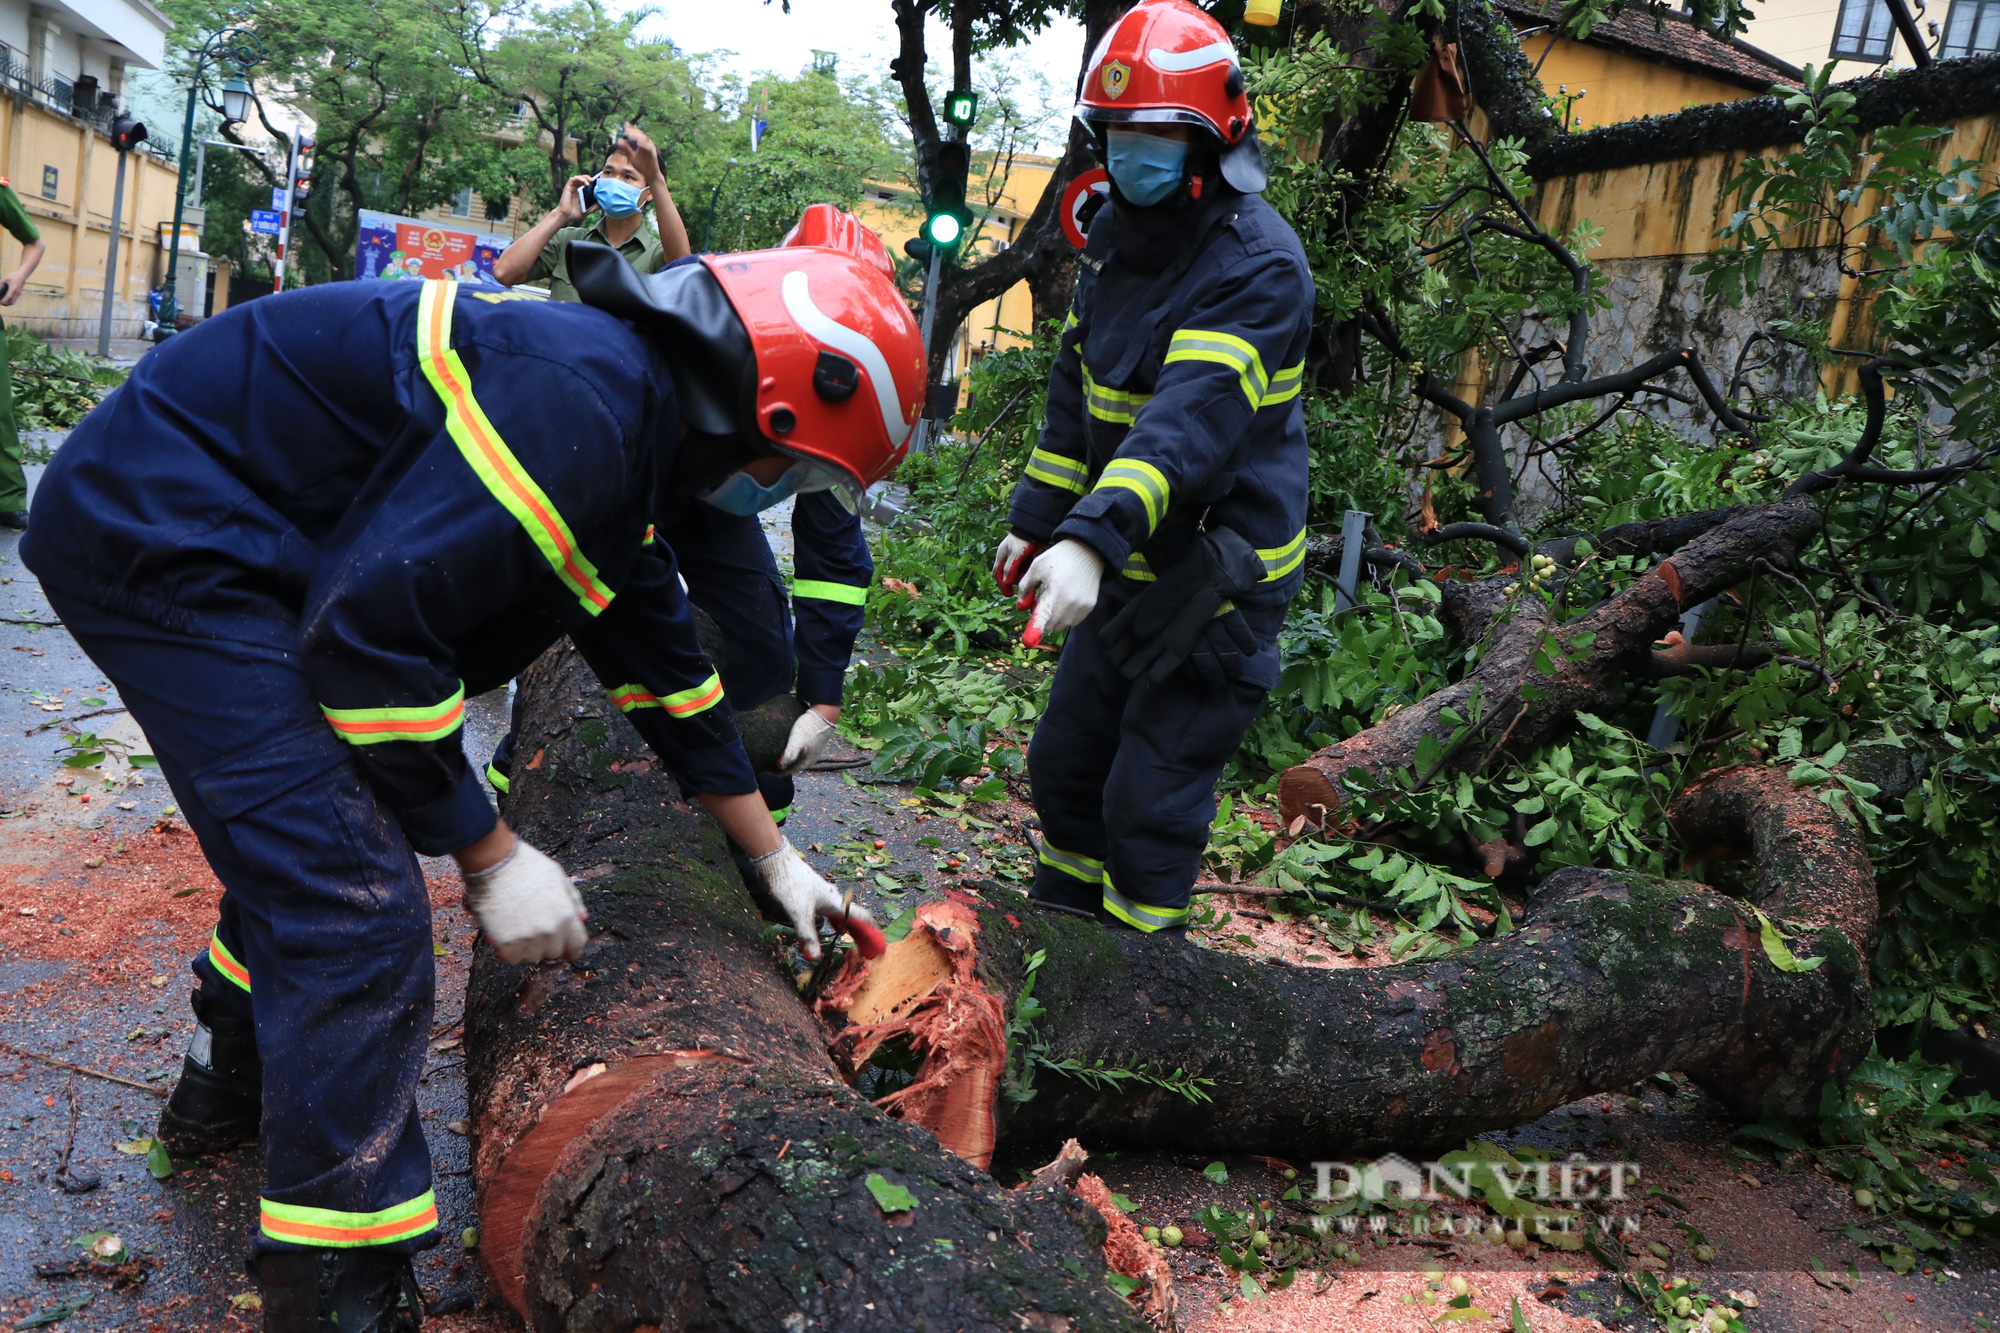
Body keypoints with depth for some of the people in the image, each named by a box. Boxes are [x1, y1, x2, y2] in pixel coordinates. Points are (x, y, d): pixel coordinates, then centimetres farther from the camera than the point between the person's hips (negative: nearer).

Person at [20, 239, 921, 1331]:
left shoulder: (629, 421, 8)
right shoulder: (581, 402, -25)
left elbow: (664, 666, 15)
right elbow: (368, 628, -27)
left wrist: (778, 864, 20)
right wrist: (490, 859, -16)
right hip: (157, 534, -10)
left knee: (304, 832, 25)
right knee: (355, 910, -14)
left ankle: (233, 1075, 49)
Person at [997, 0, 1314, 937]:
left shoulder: (1257, 264, -22)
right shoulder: (1117, 233, 6)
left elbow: (1194, 418, -36)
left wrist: (1093, 539, -48)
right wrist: (1035, 520, 14)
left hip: (1215, 584, -8)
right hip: (1123, 573, 8)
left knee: (1150, 806, 1)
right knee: (1064, 766, 18)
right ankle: (1058, 932, 40)